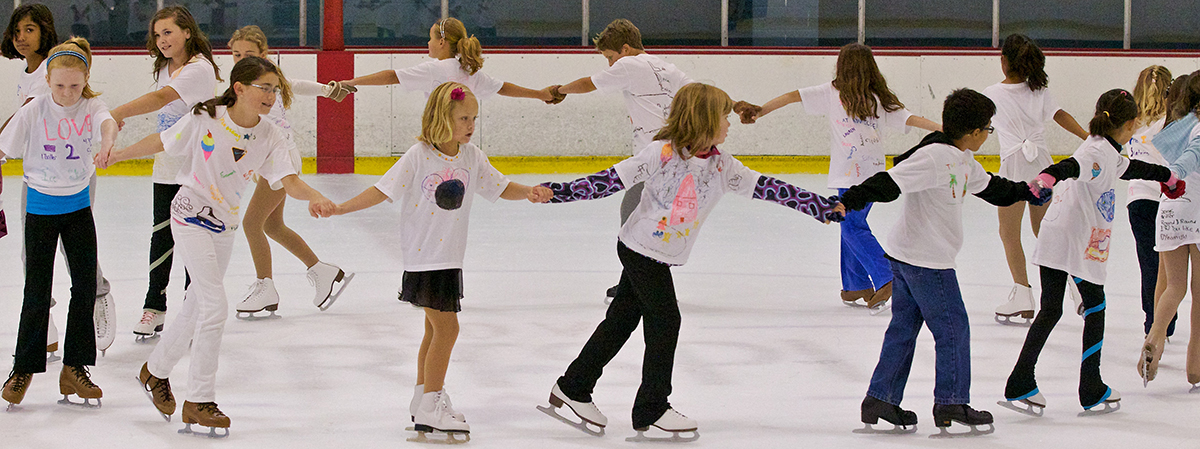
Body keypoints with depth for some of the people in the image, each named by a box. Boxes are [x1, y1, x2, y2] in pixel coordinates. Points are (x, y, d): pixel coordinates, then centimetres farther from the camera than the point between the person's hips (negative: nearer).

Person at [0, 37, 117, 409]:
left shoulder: (91, 107, -10)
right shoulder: (34, 111, -11)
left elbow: (108, 123, -33)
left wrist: (107, 143, -56)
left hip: (78, 207, 2)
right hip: (41, 207, -1)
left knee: (85, 286, -1)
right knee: (37, 291, 1)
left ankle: (74, 369, 11)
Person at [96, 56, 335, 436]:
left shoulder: (270, 137, -8)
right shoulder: (205, 119, -16)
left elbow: (288, 180, -19)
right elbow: (162, 142, -2)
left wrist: (314, 197, -39)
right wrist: (117, 155, 7)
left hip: (225, 225, 5)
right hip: (191, 216, -5)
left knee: (196, 308, 16)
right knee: (215, 305, -14)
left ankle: (156, 370, 41)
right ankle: (199, 401, -6)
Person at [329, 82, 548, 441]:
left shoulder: (472, 157, 2)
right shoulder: (418, 156, -14)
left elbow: (501, 188, 7)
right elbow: (383, 191, -12)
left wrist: (528, 192, -13)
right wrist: (339, 208, -18)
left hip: (450, 256, 7)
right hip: (423, 257, -7)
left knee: (436, 328, 17)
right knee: (446, 327, -11)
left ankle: (423, 397, 31)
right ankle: (431, 406, -3)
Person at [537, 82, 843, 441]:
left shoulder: (722, 166, 0)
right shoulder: (663, 153, -19)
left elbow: (766, 188, -1)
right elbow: (613, 179, -19)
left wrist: (823, 207, -5)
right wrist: (563, 192, -25)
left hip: (663, 256, 7)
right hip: (641, 248, -7)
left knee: (621, 320, 13)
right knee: (665, 321, -3)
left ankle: (573, 389, 23)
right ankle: (651, 409, 7)